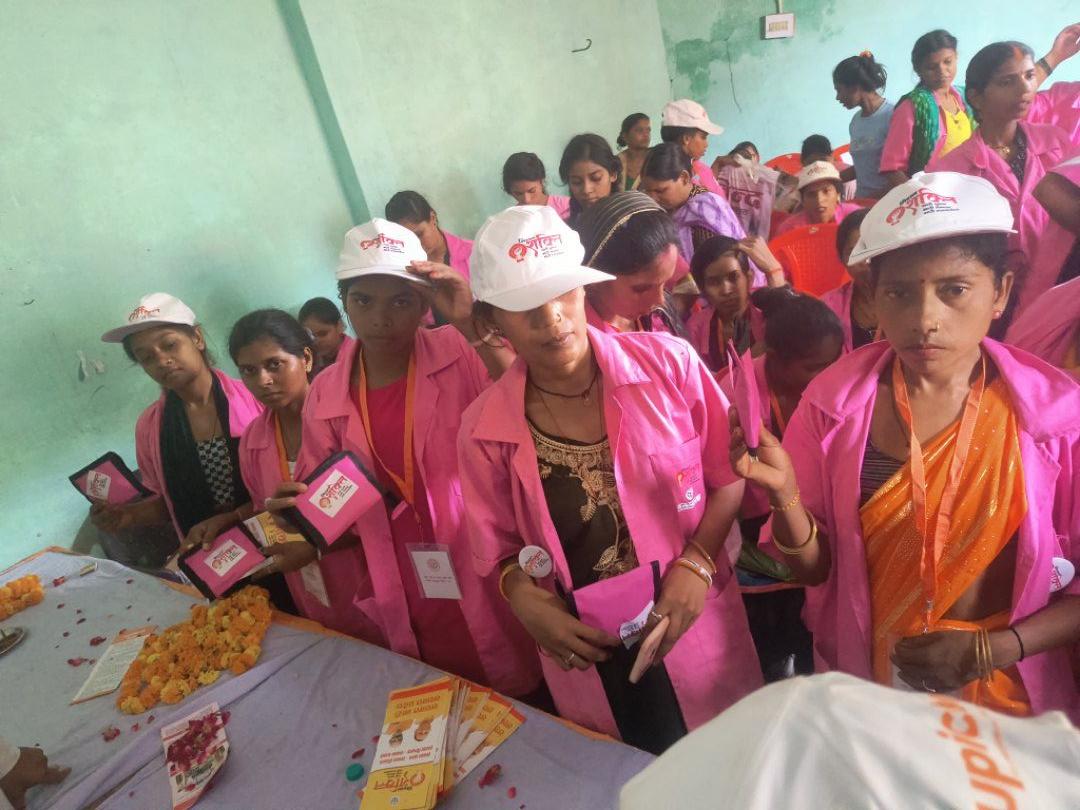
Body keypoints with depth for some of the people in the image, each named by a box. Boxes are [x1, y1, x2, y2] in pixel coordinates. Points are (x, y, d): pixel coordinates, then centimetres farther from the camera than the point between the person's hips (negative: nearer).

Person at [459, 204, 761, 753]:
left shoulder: (668, 363, -14)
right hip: (587, 657, 1)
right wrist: (522, 595, -17)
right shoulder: (484, 430, -11)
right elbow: (500, 549, 2)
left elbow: (729, 474, -3)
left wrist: (696, 563, -16)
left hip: (695, 632, 0)